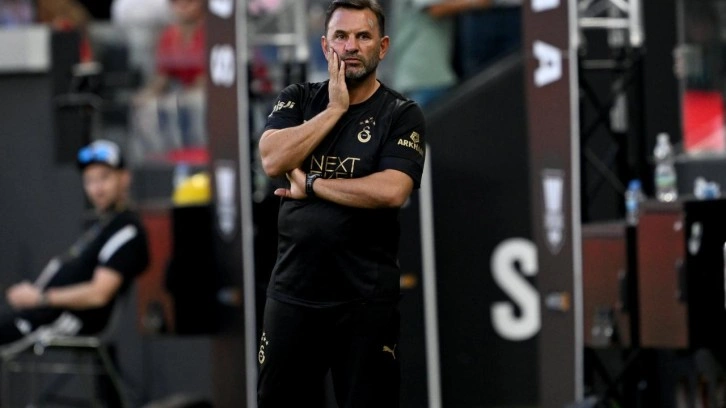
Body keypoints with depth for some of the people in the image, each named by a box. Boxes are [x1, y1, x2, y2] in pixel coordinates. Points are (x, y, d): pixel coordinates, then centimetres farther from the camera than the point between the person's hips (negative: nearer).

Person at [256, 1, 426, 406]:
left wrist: (311, 184, -9)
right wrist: (335, 108, -9)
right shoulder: (298, 100, 9)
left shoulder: (401, 114, -1)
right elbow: (273, 159, -9)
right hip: (293, 291, 3)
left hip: (366, 297, -3)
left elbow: (391, 191, -17)